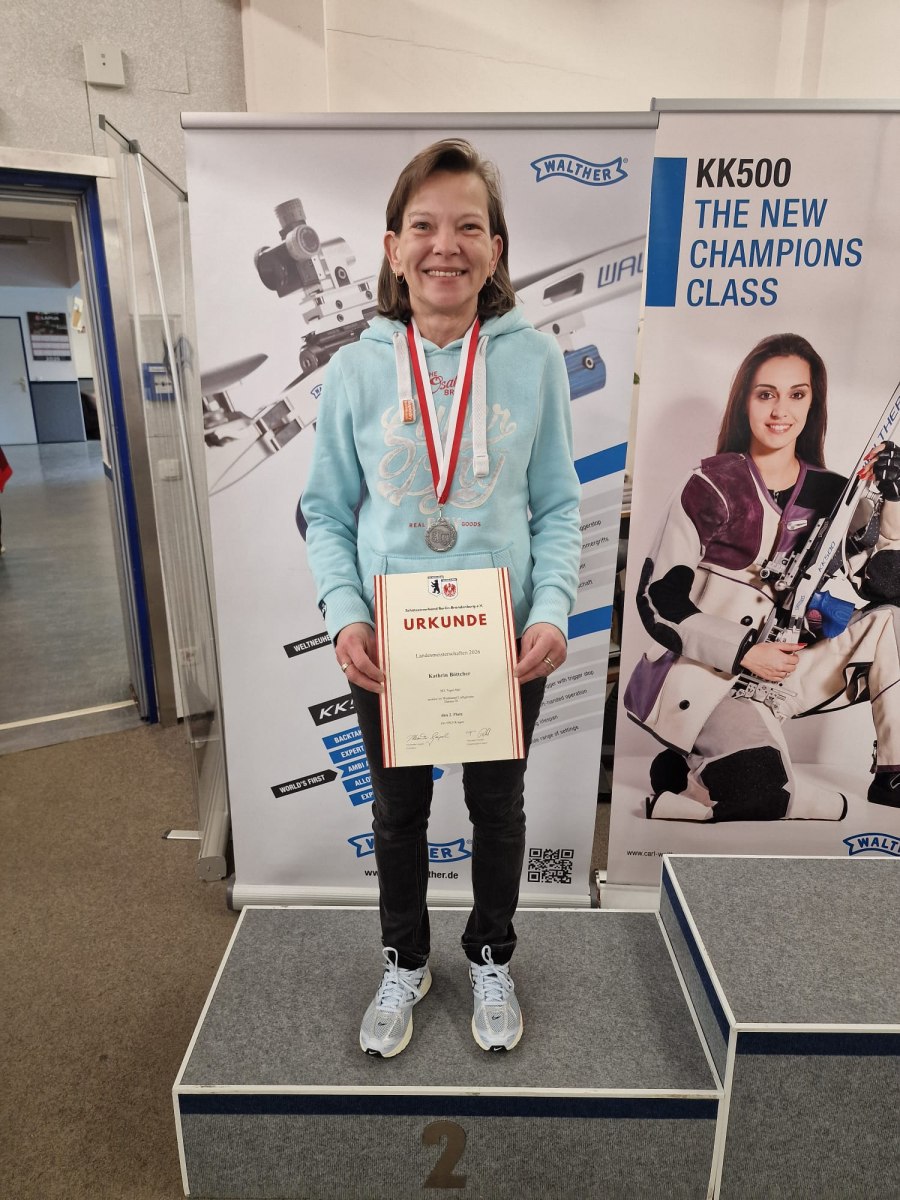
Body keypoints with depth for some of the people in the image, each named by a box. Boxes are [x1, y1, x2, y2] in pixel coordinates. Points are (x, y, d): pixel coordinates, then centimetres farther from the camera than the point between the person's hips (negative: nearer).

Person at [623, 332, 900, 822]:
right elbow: (658, 599, -12)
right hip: (708, 675, -6)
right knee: (761, 793, -29)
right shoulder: (714, 486, -7)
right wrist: (744, 652, -18)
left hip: (782, 670, 6)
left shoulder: (831, 493, 5)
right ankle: (681, 777, 2)